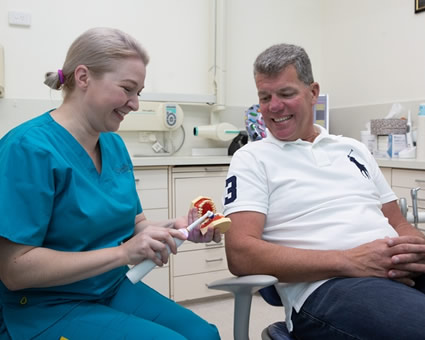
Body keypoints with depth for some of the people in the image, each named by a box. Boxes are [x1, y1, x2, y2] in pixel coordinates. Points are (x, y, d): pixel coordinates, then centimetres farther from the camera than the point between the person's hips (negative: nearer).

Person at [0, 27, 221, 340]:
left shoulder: (114, 144, 4)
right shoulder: (29, 147, -19)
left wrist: (176, 228, -10)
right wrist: (123, 253, -26)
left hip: (114, 289, 7)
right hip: (46, 309, -6)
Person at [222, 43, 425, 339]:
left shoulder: (354, 149, 20)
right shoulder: (252, 159, 5)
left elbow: (399, 225, 20)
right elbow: (241, 254, -8)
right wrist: (348, 261, -15)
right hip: (326, 286, -6)